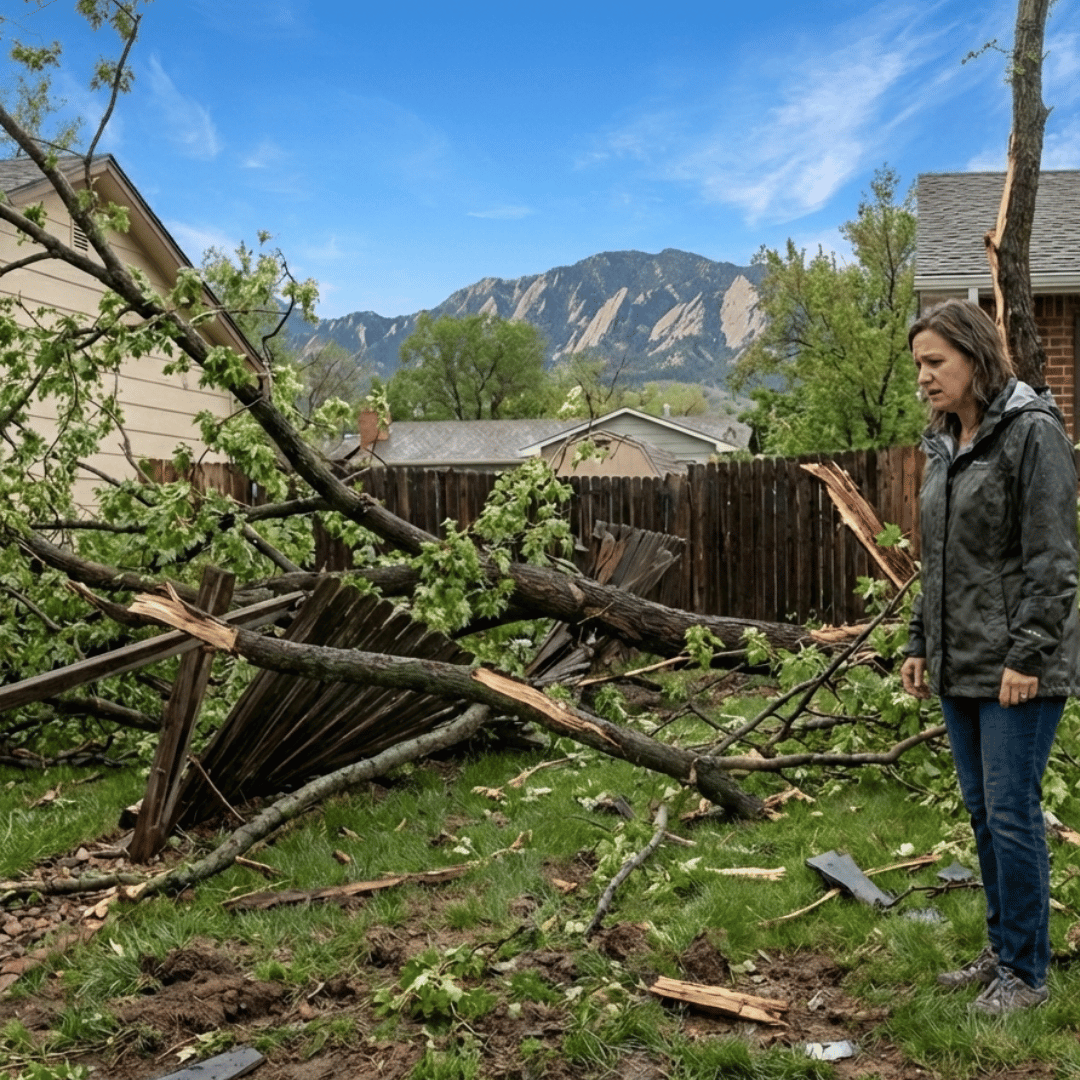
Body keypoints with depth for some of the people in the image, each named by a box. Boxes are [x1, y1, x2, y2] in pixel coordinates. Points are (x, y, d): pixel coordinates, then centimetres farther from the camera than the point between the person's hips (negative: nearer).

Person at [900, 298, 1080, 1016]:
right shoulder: (945, 444, 14)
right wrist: (921, 644, 16)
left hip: (1018, 668, -8)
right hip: (960, 665, 8)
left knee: (1012, 813, -2)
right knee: (982, 812, 14)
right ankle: (1003, 950, 28)